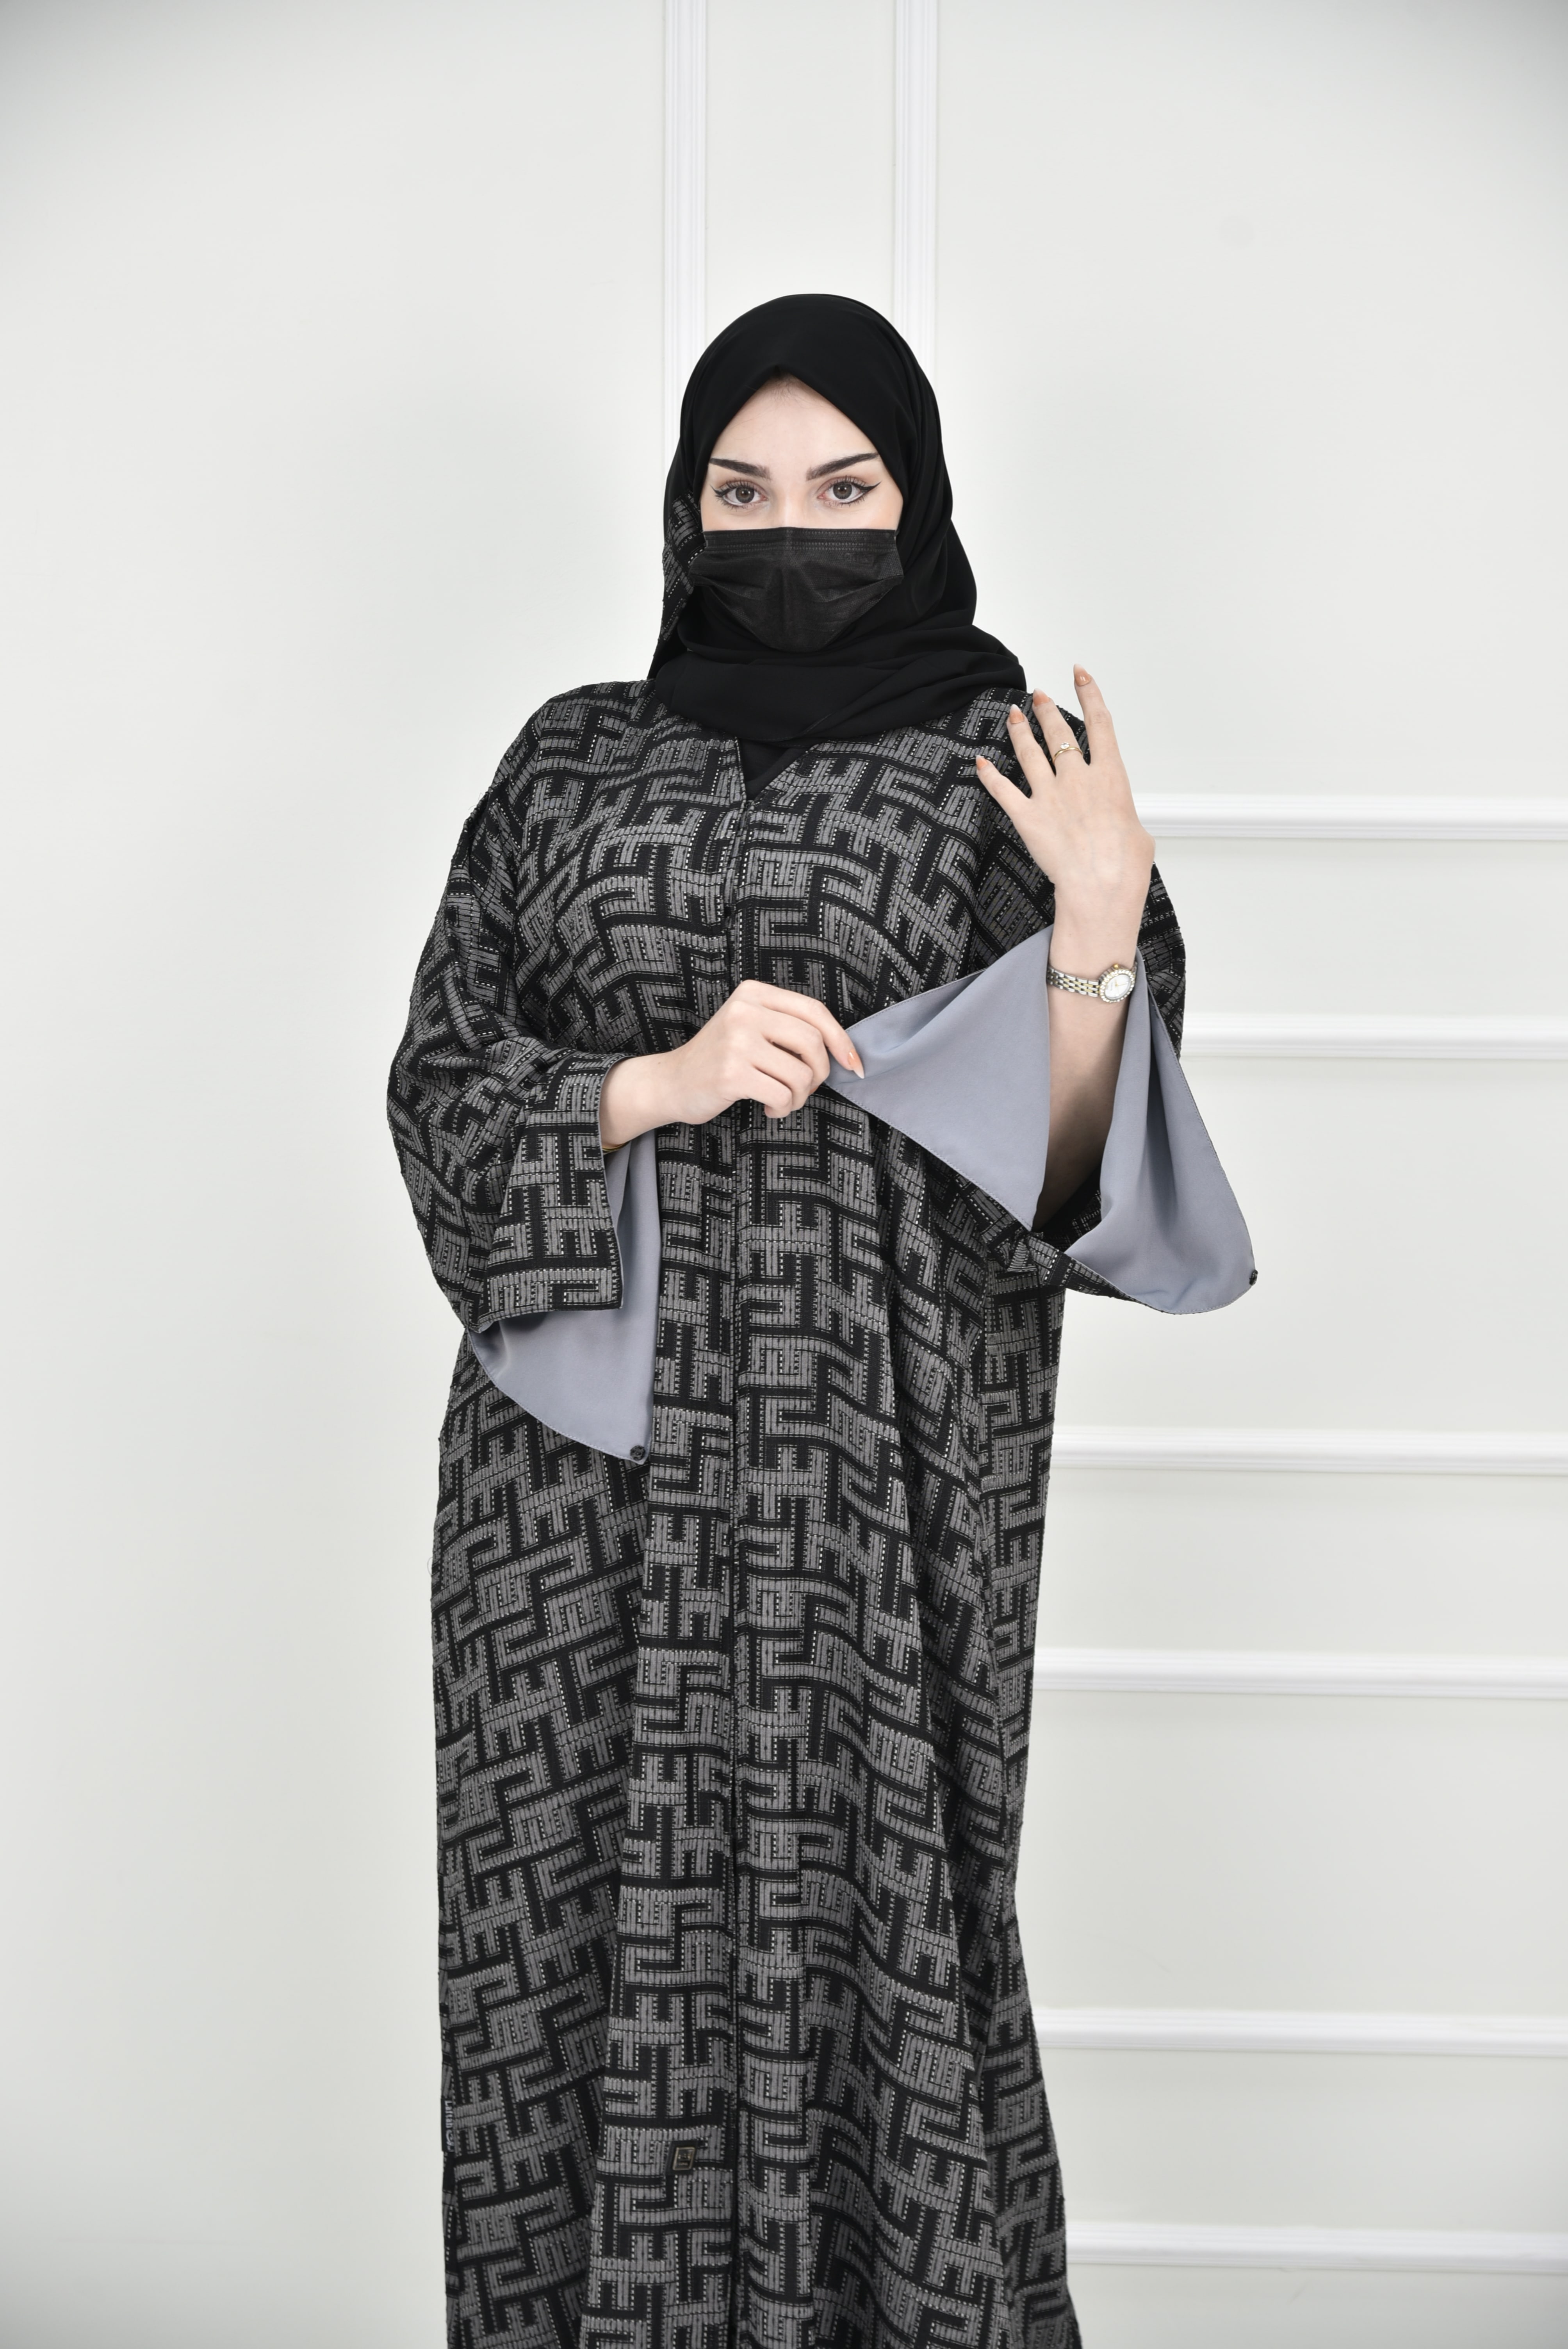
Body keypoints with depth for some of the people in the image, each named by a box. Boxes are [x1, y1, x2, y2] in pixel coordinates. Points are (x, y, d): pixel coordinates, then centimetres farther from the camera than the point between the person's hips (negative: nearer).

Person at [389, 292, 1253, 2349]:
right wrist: (665, 1080, -12)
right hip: (591, 1478, 2)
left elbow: (1064, 1183, -1)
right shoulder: (572, 760, 10)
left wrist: (1102, 928, -16)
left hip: (876, 1488, -2)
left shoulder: (1012, 773, 4)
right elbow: (440, 1092, 5)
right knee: (601, 1947, 7)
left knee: (860, 1943, 2)